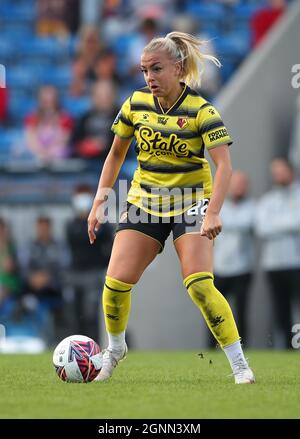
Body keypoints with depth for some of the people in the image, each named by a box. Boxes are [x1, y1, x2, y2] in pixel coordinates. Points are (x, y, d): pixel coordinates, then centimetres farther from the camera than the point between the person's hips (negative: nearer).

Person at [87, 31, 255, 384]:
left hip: (190, 202, -4)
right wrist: (99, 203, 6)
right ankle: (115, 348, 21)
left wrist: (213, 212, -35)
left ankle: (239, 364, -11)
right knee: (116, 282, -8)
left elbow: (224, 164, -22)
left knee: (199, 285, -21)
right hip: (144, 202, 4)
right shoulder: (136, 104, -2)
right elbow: (116, 154, 11)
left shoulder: (200, 111, -15)